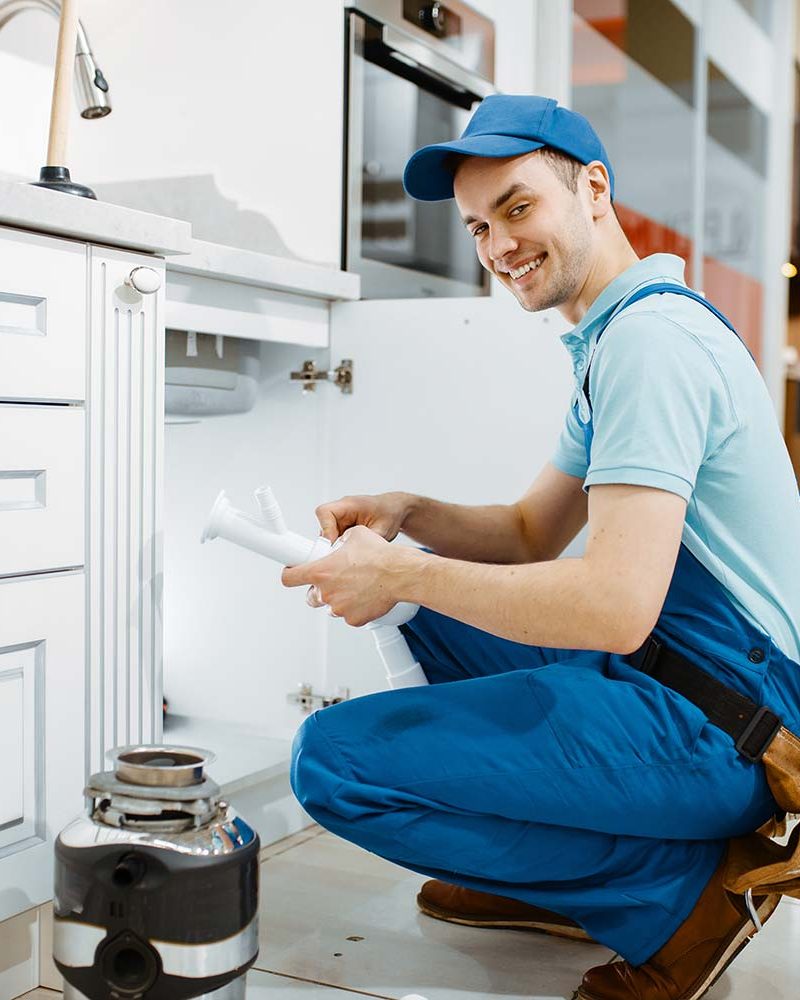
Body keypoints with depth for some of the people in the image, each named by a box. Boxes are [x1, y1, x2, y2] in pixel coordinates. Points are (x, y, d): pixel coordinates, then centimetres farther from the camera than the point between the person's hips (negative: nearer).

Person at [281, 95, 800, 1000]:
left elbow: (615, 608, -27)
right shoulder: (615, 341, 16)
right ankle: (546, 872, 15)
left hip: (719, 722, -10)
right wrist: (407, 516, 3)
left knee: (332, 759, -16)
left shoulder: (649, 338, -17)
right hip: (664, 671, 10)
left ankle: (684, 893, -6)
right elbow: (532, 534, 20)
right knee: (434, 599, 20)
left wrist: (408, 574, -17)